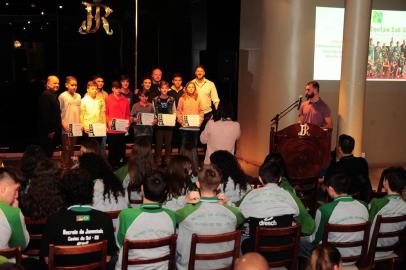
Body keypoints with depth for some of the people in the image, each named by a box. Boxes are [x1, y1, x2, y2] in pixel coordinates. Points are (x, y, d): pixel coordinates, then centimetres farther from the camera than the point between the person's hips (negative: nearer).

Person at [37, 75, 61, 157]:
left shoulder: (54, 95, 15)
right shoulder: (45, 95, -15)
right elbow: (45, 114, -21)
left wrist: (55, 130, 15)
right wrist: (49, 131, -21)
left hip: (54, 130, 10)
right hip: (48, 132, -9)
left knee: (50, 152, 14)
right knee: (46, 153, -3)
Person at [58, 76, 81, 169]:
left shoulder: (78, 96, 9)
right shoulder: (62, 96, -6)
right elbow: (59, 112, -6)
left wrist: (80, 123, 7)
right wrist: (63, 123, -13)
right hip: (66, 127, -5)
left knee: (72, 147, 12)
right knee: (66, 148, -4)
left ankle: (71, 165, 21)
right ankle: (65, 166, 3)